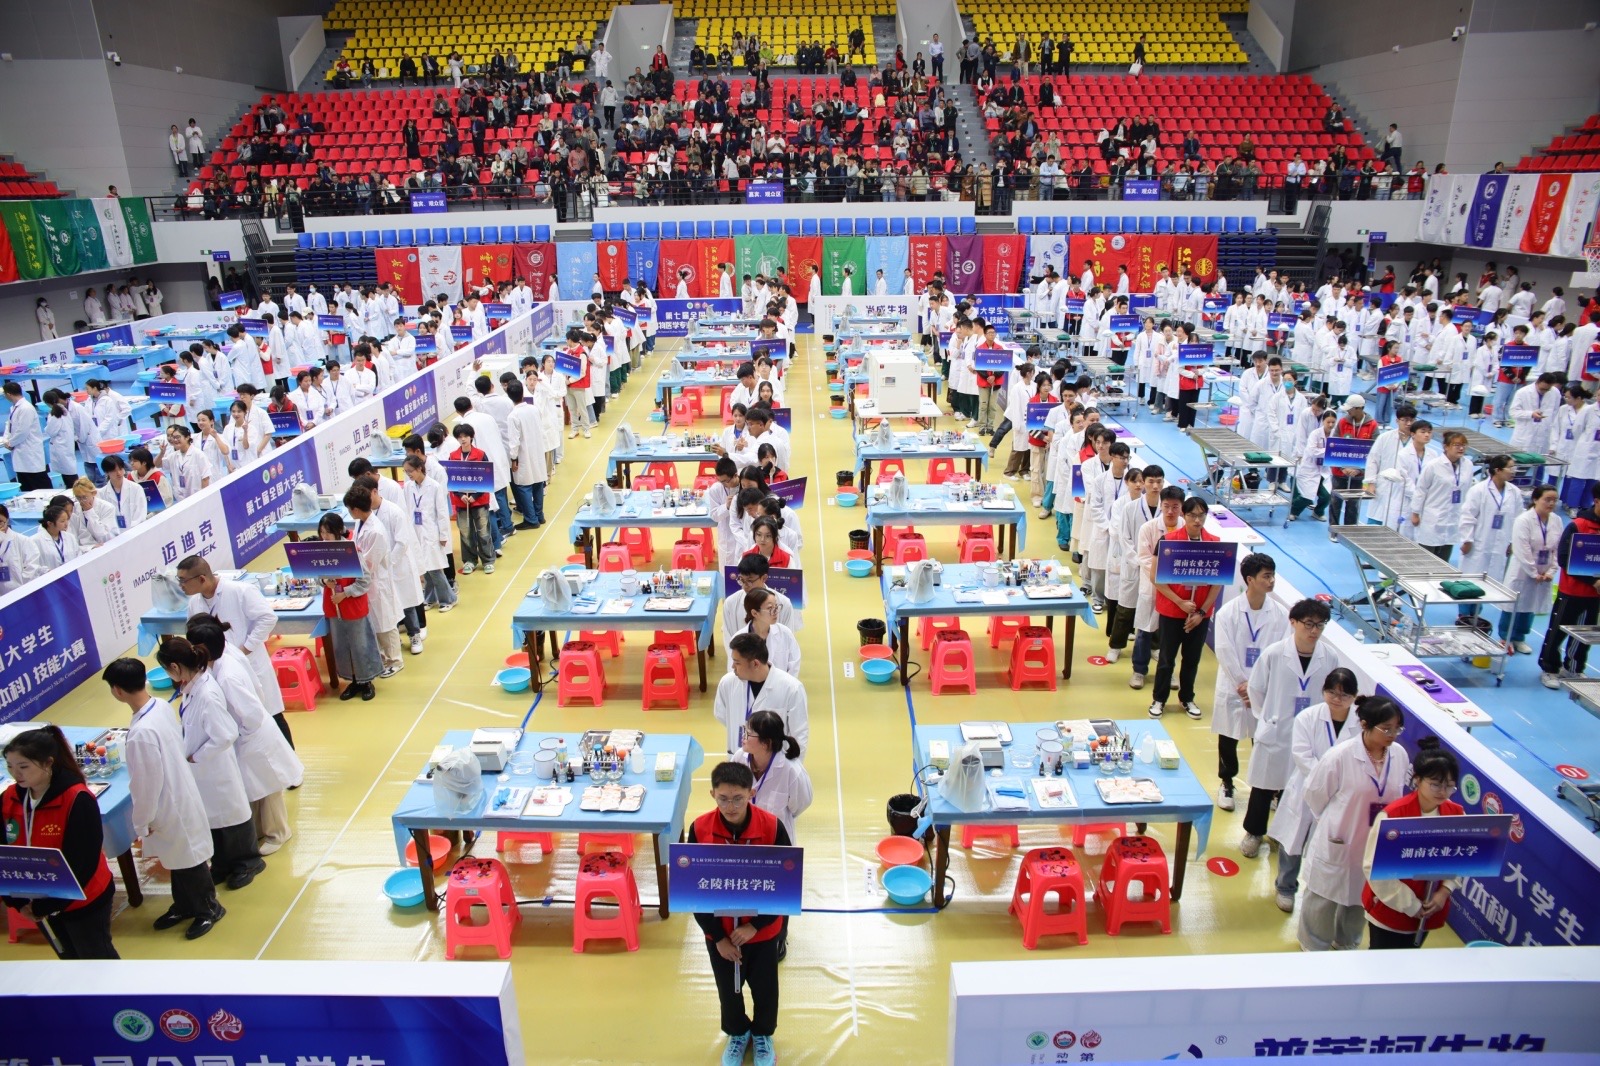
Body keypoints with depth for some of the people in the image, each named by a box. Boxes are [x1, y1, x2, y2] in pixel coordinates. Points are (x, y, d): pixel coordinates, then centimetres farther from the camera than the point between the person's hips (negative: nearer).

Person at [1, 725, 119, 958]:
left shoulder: (78, 800, -26)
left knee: (97, 956, 13)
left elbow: (81, 862, -23)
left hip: (83, 901, -6)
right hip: (36, 903, 6)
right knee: (70, 957, 24)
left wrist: (44, 906, -20)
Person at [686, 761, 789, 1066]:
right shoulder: (700, 829, -21)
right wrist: (717, 936, -11)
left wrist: (755, 925, -17)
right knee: (728, 988, 22)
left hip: (762, 930, -1)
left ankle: (763, 1035, 50)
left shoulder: (771, 827, -24)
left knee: (764, 987, 21)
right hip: (719, 932, 1)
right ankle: (737, 1033, 52)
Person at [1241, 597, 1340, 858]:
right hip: (1274, 733, -2)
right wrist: (1267, 718, 4)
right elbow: (1256, 689, -2)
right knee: (1263, 786, 12)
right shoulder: (1274, 654, -15)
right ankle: (1253, 832, 31)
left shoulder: (1330, 658, -10)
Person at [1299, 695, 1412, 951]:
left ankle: (1346, 943, 48)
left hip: (1376, 844, 5)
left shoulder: (1400, 755, -10)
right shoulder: (1340, 755, -24)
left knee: (1361, 900, 23)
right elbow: (1315, 794, -12)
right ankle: (1313, 946, 37)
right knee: (1324, 899, 14)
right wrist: (1333, 823, -1)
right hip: (1337, 843, -4)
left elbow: (1398, 796, 7)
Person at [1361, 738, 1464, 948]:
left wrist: (1445, 891, -9)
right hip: (1389, 910, -4)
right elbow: (1374, 868, -21)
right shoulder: (1392, 816, -25)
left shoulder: (1457, 814, -9)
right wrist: (1409, 905, -16)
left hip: (1429, 911, 4)